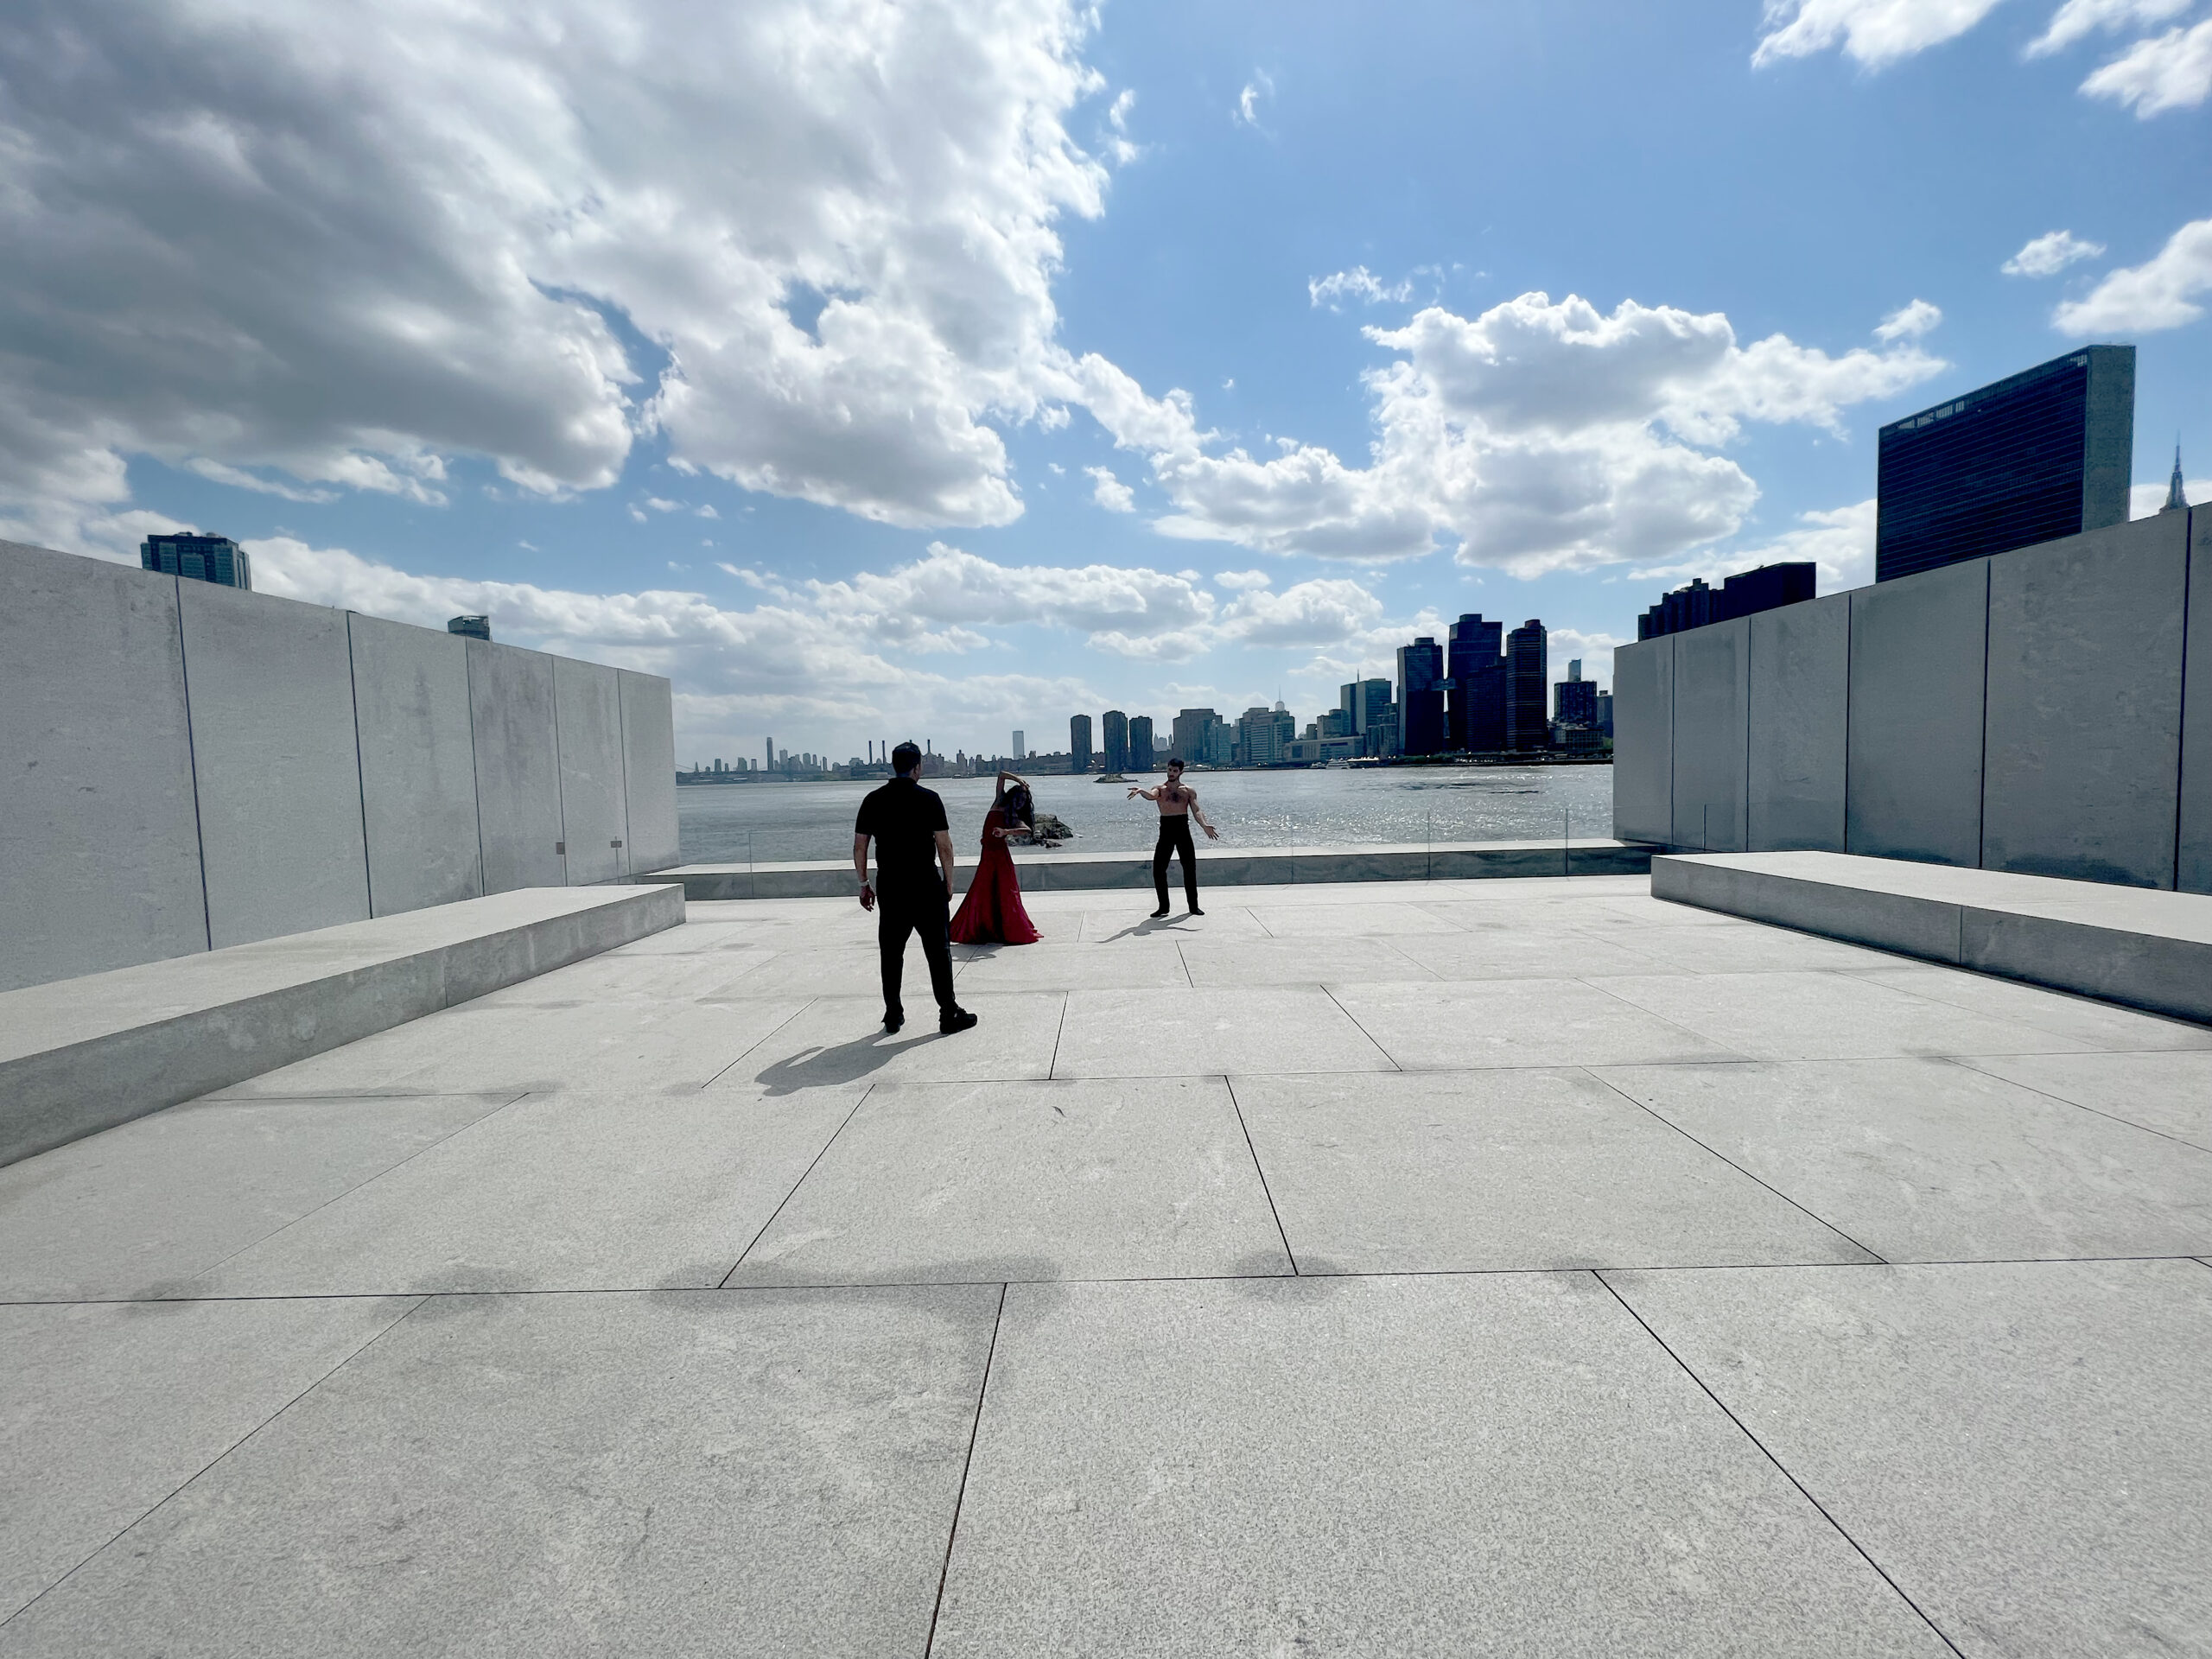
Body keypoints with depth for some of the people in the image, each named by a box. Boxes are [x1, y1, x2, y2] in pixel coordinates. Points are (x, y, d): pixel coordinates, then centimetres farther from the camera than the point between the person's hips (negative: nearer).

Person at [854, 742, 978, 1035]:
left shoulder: (873, 800, 4)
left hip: (889, 886, 3)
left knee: (891, 953, 12)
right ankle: (949, 1015, 7)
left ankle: (893, 1015, 18)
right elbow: (944, 846, -8)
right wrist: (948, 882, 4)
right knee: (938, 950, 3)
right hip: (926, 885, -3)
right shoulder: (929, 799, -6)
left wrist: (864, 884, 14)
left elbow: (859, 847, 5)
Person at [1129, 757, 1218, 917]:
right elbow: (1151, 796, -17)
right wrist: (1141, 791, -41)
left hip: (1183, 831, 0)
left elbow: (1196, 811, 0)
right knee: (1158, 869, -3)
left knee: (1190, 868, 3)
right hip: (1166, 830, 0)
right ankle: (1163, 907, 9)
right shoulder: (1160, 789, 6)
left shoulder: (1189, 791, 8)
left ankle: (1193, 905, 15)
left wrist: (1205, 825, -20)